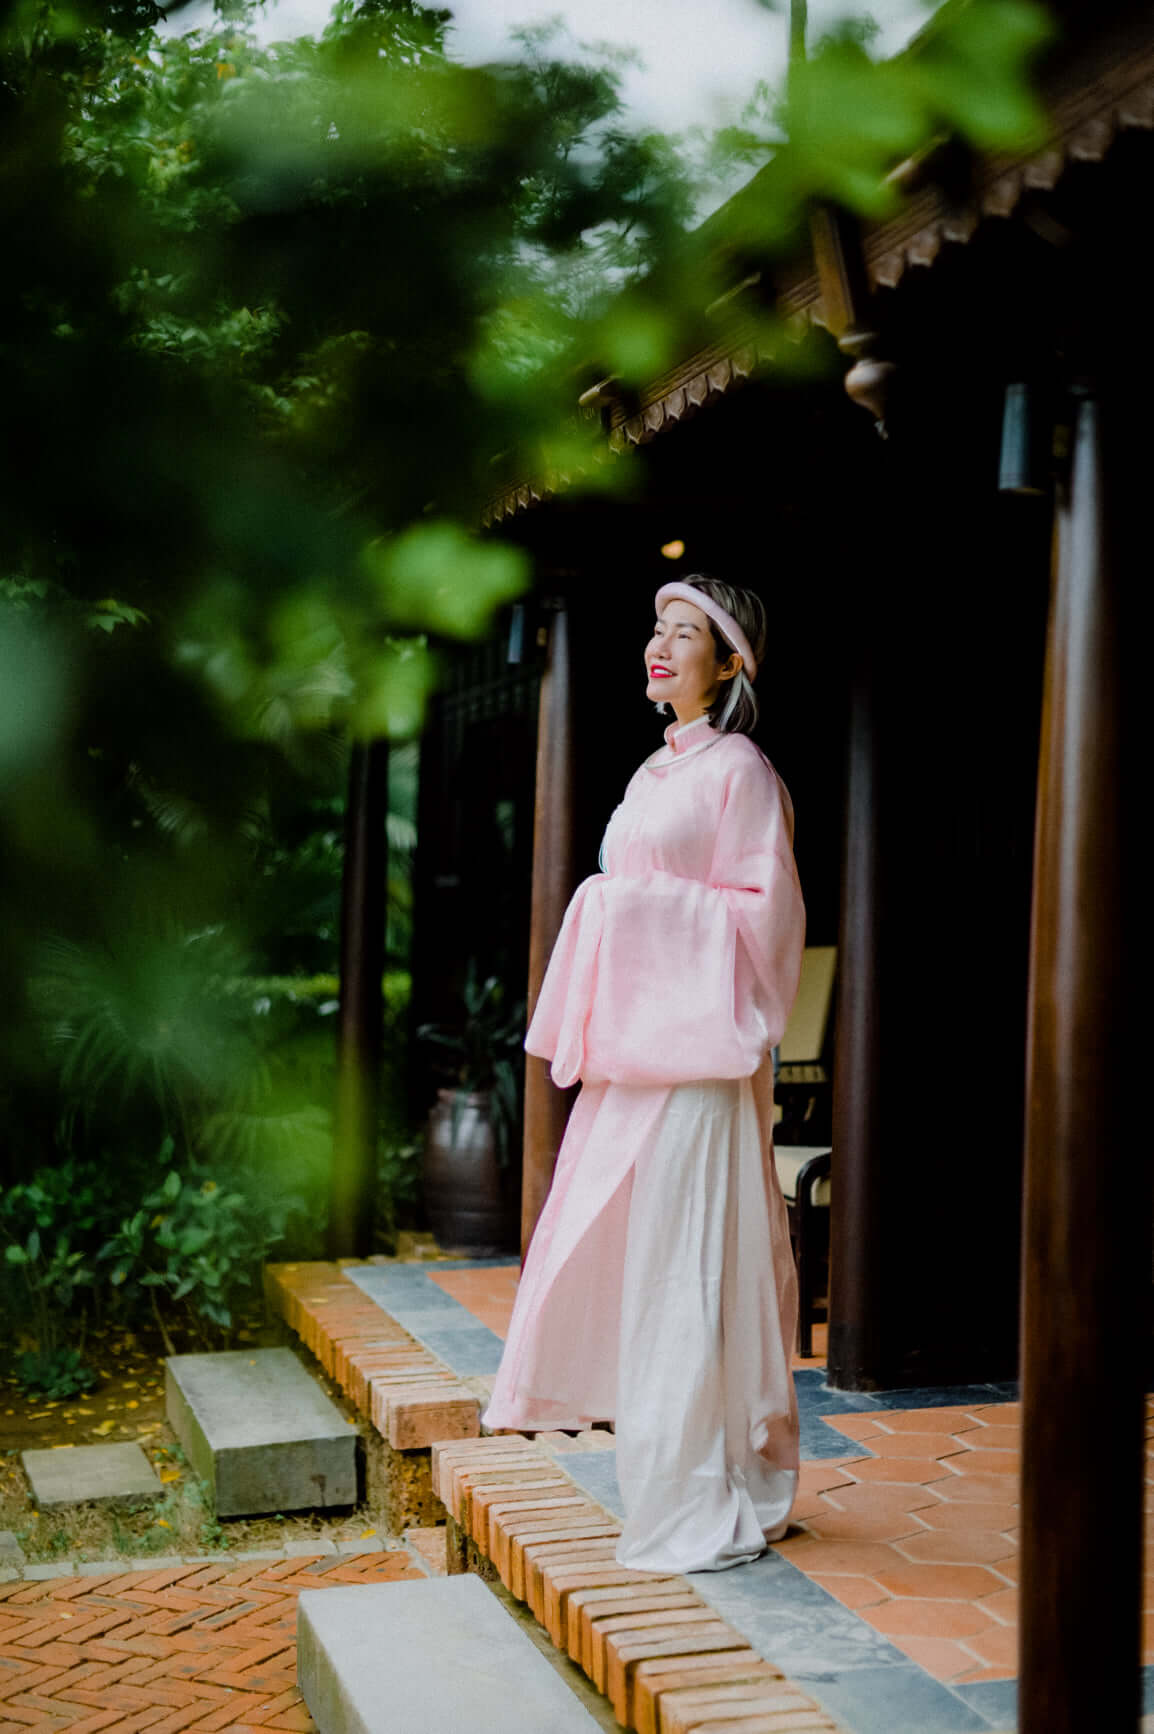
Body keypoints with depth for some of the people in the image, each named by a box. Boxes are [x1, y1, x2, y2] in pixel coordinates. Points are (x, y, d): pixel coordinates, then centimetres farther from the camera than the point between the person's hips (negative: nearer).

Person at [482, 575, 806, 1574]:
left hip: (698, 1048, -8)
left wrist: (655, 907, -14)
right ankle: (671, 1473, 21)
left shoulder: (739, 770, -6)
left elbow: (767, 914, -11)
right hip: (635, 1051, 9)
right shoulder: (657, 773, 18)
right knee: (628, 1254, 10)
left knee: (690, 1262, -6)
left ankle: (712, 1510, 4)